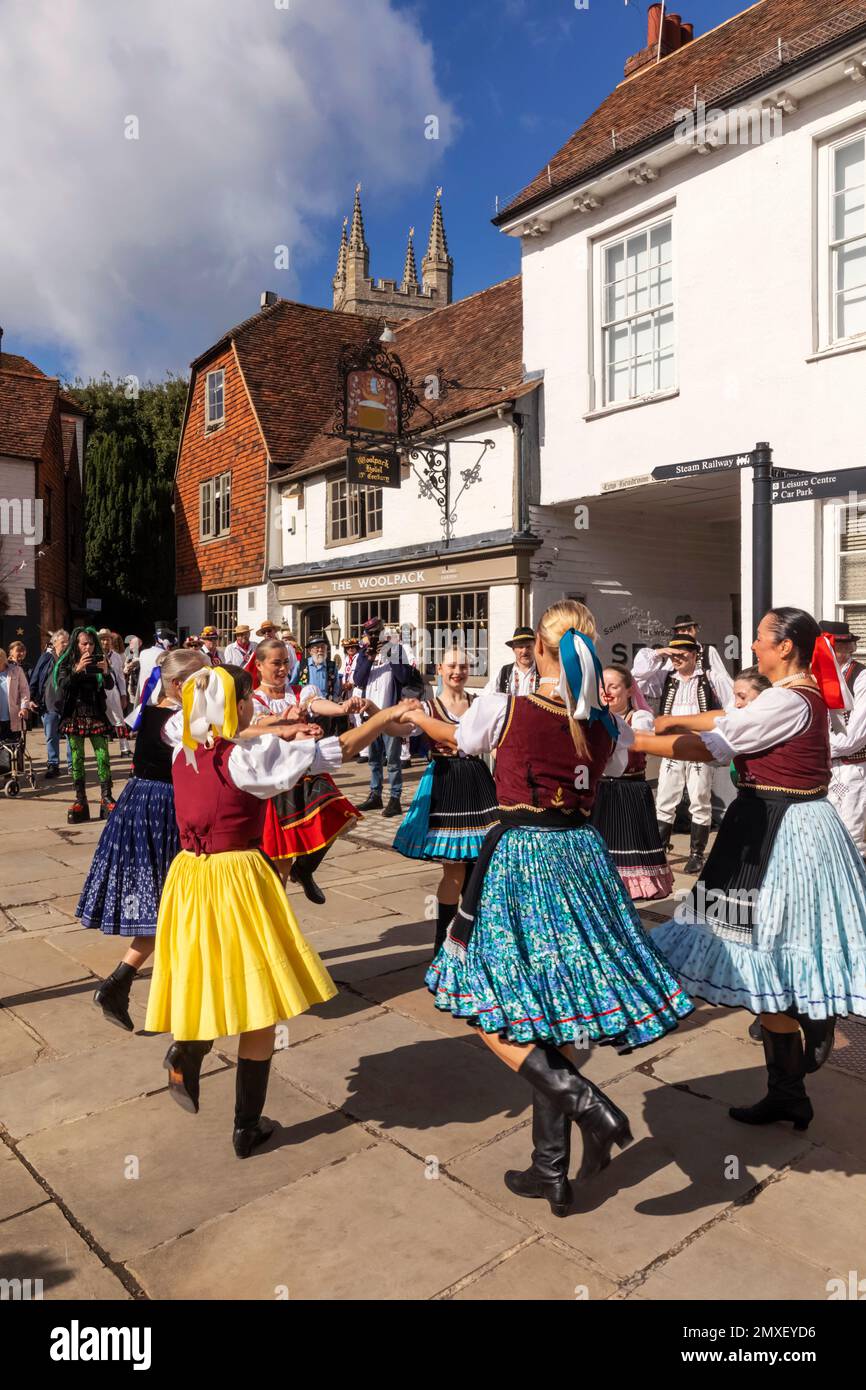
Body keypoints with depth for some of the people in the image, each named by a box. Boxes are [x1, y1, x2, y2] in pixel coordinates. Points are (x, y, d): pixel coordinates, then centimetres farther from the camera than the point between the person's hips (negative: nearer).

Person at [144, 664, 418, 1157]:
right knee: (258, 1005, 8)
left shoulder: (185, 754, 0)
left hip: (191, 877, 6)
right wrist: (390, 715, -3)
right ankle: (247, 1127, 19)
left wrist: (282, 735, 21)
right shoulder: (250, 756, -18)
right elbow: (339, 749, -14)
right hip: (238, 881, -6)